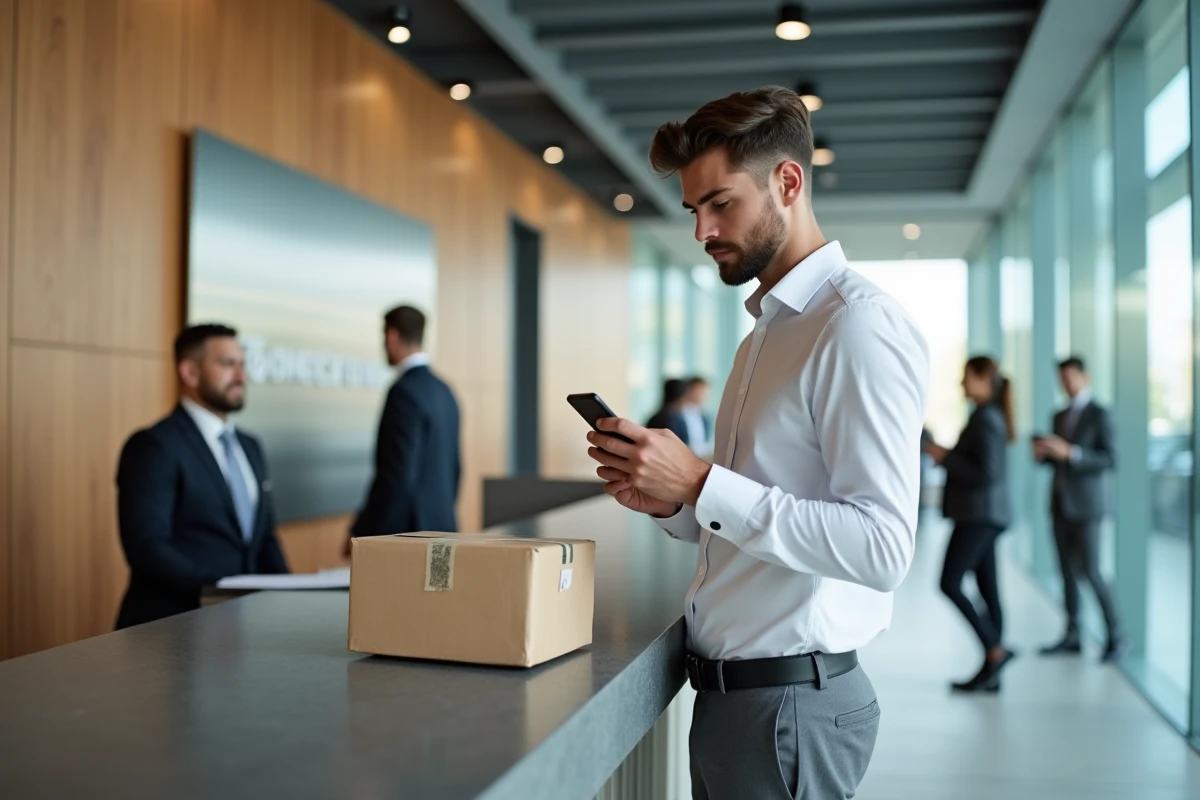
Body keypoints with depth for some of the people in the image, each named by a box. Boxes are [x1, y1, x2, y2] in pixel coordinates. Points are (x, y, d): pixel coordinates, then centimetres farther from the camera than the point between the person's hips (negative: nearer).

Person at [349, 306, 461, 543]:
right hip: (440, 527, 9)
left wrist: (361, 535, -16)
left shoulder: (405, 391, -16)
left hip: (407, 532, -9)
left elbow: (397, 475, -21)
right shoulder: (443, 391, 11)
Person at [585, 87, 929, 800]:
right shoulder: (767, 332, 15)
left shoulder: (859, 325, -15)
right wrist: (671, 501, -1)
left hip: (790, 701, -9)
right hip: (732, 688, 9)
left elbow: (883, 547, -24)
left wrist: (702, 484, -24)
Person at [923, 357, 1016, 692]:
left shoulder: (987, 418, -14)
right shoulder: (989, 416, 15)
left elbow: (988, 473, -21)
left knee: (950, 583, -9)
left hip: (980, 515, -10)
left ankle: (996, 650, -4)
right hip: (982, 515, 10)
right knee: (987, 590, 8)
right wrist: (948, 457, 9)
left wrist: (946, 457, -13)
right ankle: (990, 672, 11)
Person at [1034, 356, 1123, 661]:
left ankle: (1115, 636, 5)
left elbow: (1109, 460, -15)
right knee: (1067, 570, 7)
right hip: (1060, 501, 7)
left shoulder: (1100, 415, -7)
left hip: (1086, 504, -7)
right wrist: (1042, 453, -2)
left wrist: (1069, 452, -25)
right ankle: (1072, 636, 12)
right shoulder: (1060, 416, 15)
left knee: (1091, 572, -8)